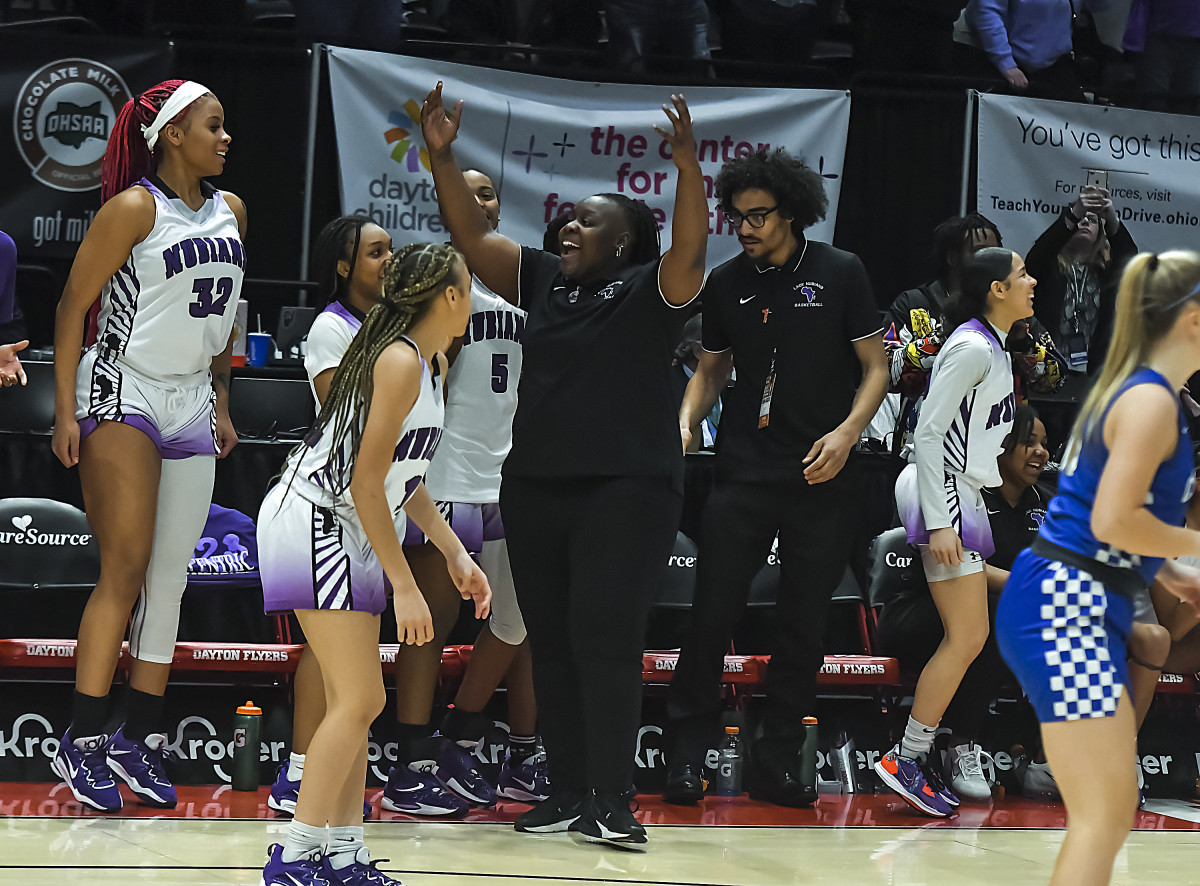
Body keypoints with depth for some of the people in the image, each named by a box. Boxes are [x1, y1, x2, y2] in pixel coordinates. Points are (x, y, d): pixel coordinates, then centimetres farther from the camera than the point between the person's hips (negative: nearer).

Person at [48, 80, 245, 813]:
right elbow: (73, 306, -9)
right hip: (124, 399, -7)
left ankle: (141, 740, 12)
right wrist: (67, 412, -12)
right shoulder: (134, 208, -11)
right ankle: (83, 743, -8)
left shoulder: (231, 212, 9)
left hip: (192, 403, 7)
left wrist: (221, 401, 16)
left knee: (171, 578, 5)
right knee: (126, 571, -12)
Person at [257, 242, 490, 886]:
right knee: (359, 700, -13)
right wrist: (404, 586, -20)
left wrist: (456, 555, 16)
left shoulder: (432, 363, 12)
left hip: (348, 536, 10)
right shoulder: (399, 361, -18)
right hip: (310, 520, -10)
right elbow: (365, 481, -21)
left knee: (354, 702, 9)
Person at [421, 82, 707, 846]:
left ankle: (610, 801, -8)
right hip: (536, 486, 6)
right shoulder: (543, 280, 11)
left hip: (626, 489, -6)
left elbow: (691, 249, -22)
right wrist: (442, 157, -2)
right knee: (552, 641, 8)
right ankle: (568, 792, 15)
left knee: (605, 638, -11)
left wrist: (688, 165, -35)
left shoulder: (649, 290, -4)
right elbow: (473, 236, 9)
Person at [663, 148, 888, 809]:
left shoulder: (840, 274, -1)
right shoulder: (725, 284, 7)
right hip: (743, 474, 1)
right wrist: (685, 420, -2)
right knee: (712, 615, -4)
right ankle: (686, 754, 6)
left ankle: (777, 763, 14)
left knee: (804, 625, 4)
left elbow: (875, 366, 2)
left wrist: (848, 431, -13)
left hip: (823, 477, -1)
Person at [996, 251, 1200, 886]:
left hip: (1084, 613, 11)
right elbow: (1112, 520, -22)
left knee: (1107, 812, 15)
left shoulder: (1131, 391, 17)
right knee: (1104, 815, -14)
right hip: (1065, 609, -11)